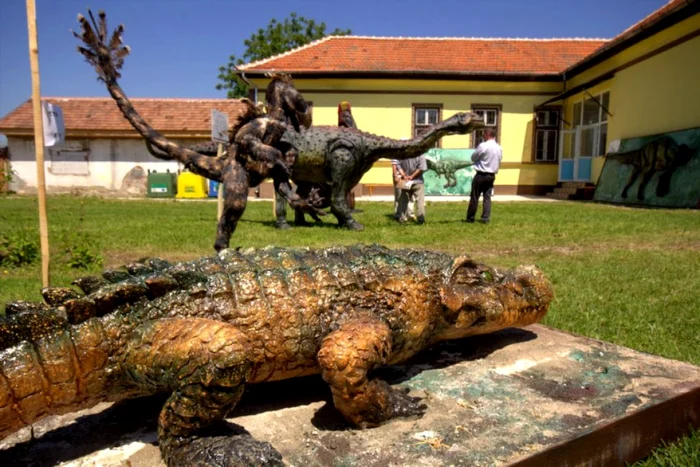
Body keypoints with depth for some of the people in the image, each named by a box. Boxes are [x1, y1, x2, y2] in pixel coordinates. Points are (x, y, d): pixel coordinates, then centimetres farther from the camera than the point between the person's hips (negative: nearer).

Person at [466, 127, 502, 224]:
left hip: (481, 175, -6)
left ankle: (470, 218, 10)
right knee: (487, 197, 9)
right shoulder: (499, 148, 6)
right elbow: (499, 161, 13)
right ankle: (486, 218, 6)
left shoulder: (483, 146, -15)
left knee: (474, 197, 3)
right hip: (491, 175, 6)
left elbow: (473, 158, -5)